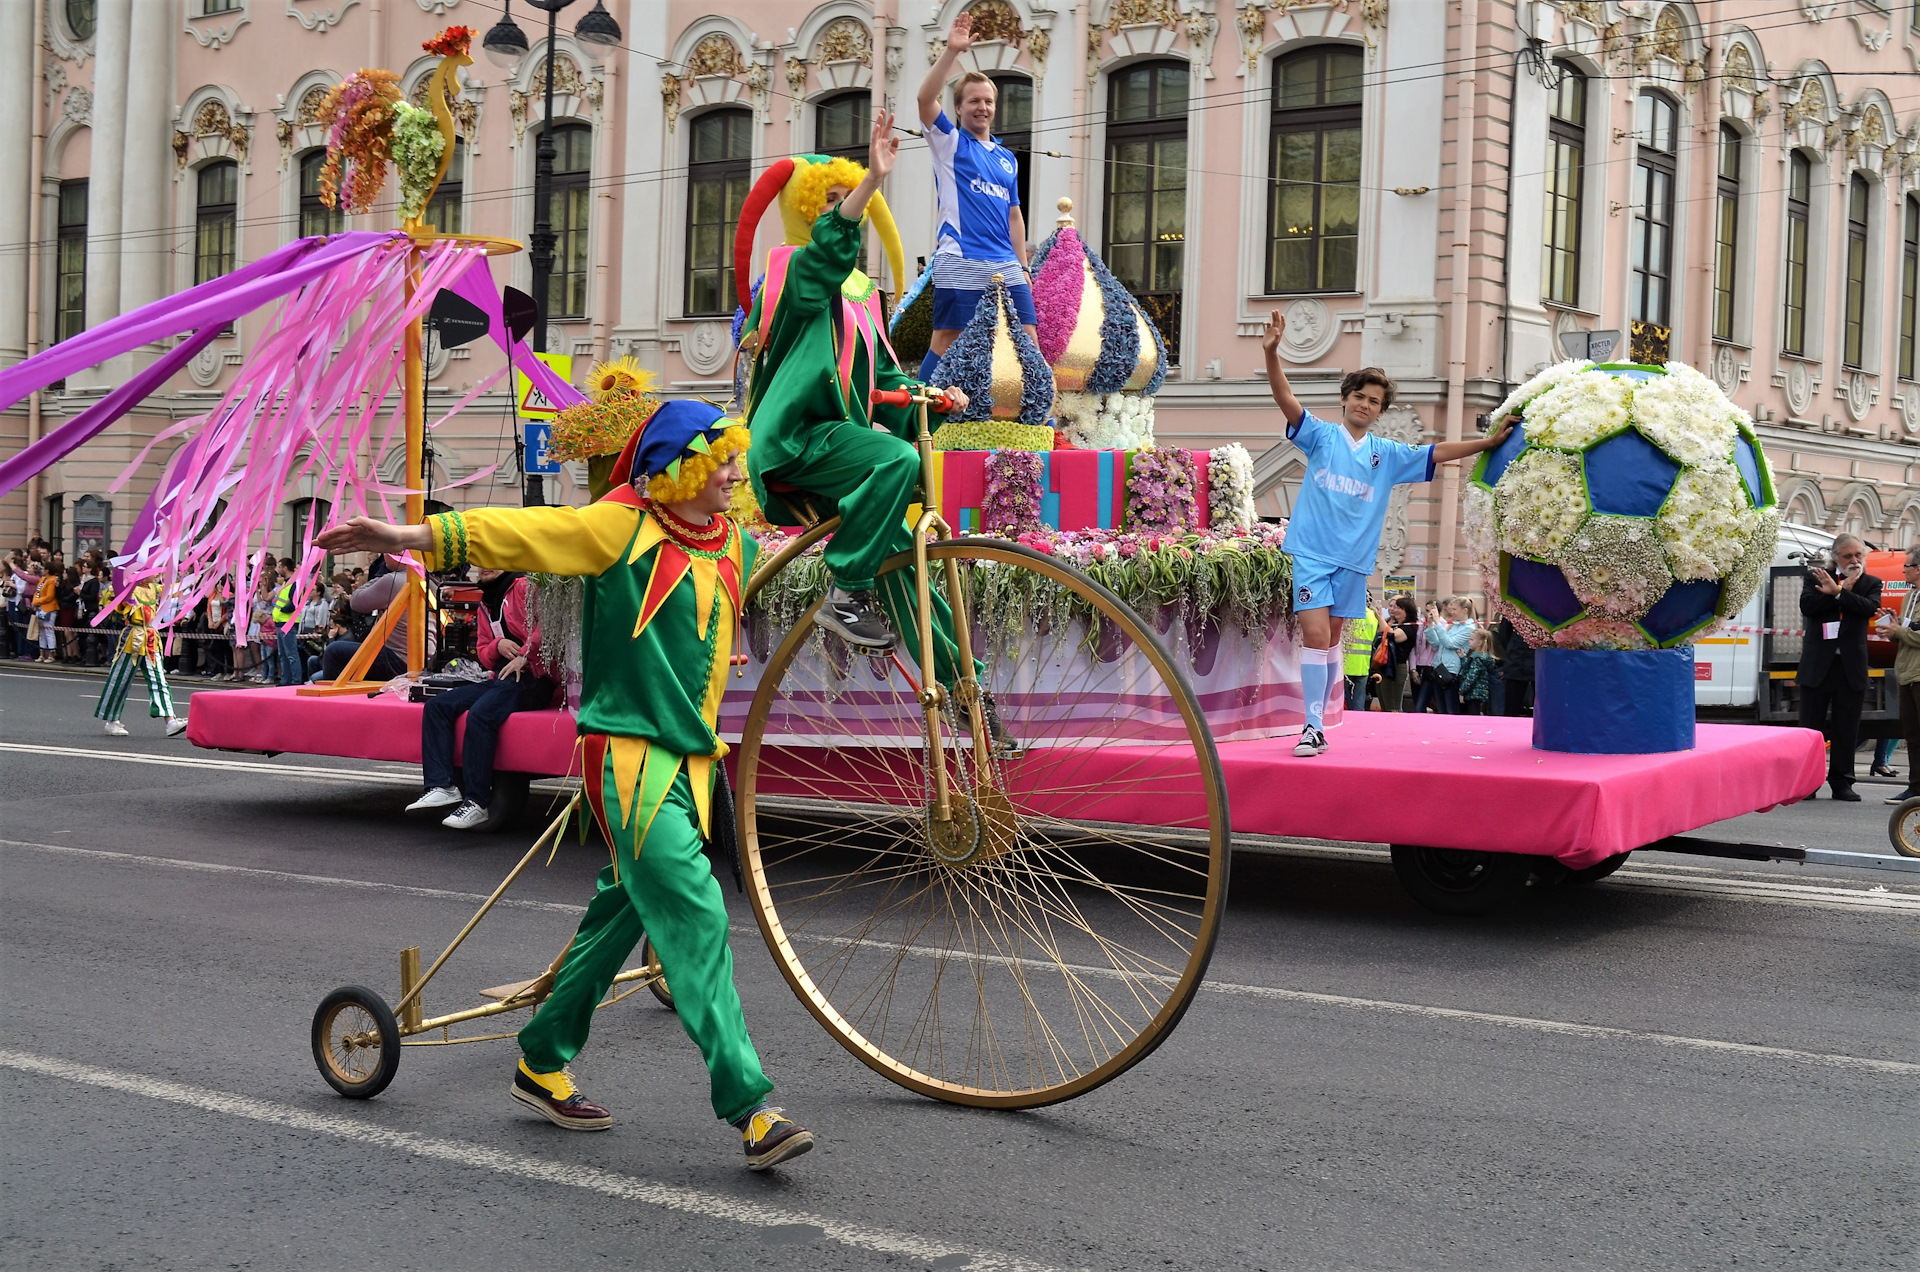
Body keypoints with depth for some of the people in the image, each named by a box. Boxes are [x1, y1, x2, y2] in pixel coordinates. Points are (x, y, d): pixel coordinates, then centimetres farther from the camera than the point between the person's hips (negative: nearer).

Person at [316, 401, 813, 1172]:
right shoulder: (621, 528, -9)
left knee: (623, 910, 15)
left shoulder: (730, 544, 11)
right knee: (696, 917, -15)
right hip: (631, 754, -8)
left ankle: (542, 1065, 31)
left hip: (692, 757, 8)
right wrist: (405, 538, -15)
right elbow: (518, 532, -12)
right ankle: (750, 1110, -17)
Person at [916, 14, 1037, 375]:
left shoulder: (1008, 158, 21)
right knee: (946, 344, -5)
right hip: (960, 264, -5)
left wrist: (1023, 267, 14)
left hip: (1006, 267, 5)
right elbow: (925, 99, -11)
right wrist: (952, 51, -18)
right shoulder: (950, 142, 6)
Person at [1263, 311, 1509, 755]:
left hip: (1353, 558, 4)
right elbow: (1286, 399, -11)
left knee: (1331, 639, 9)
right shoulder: (1321, 436, 1)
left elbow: (1438, 452, 13)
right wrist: (1271, 353, -26)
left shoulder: (1388, 455, 11)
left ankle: (1318, 715, 19)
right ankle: (1313, 726, -13)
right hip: (1312, 551, -4)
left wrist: (1490, 441, 8)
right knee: (1314, 634, -13)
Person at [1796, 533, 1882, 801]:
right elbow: (1807, 606, -10)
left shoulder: (1870, 583, 9)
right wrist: (1845, 589, -10)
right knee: (1810, 726, 2)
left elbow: (1870, 608, -11)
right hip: (1817, 665, -1)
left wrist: (1837, 591, -16)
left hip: (1851, 667, 1)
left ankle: (1841, 782, 12)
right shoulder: (1816, 577, 7)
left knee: (1846, 729, 5)